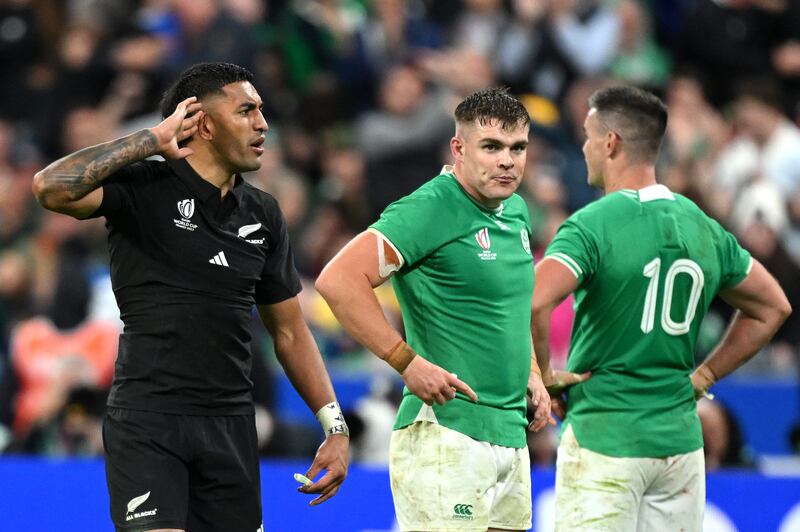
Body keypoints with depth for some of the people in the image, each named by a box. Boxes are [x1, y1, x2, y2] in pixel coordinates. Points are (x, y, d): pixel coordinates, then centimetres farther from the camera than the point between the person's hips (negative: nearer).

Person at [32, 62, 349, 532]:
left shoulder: (263, 214, 12)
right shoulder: (144, 188, -5)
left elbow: (289, 330, 18)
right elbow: (51, 188, -24)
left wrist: (334, 427, 11)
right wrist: (151, 140, -17)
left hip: (231, 425, 6)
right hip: (146, 421, -5)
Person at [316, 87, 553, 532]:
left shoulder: (516, 211, 15)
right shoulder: (430, 210, -12)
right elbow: (338, 280, -21)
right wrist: (408, 363, -20)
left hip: (511, 437, 9)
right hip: (446, 436, -9)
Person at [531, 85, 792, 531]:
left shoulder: (592, 225, -11)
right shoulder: (703, 227, 8)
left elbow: (532, 303, -27)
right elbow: (773, 308, 19)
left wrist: (546, 375, -11)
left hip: (604, 436, -6)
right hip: (681, 439, 6)